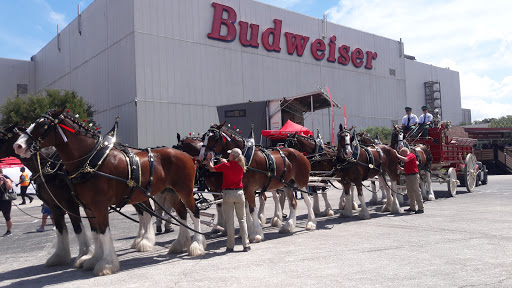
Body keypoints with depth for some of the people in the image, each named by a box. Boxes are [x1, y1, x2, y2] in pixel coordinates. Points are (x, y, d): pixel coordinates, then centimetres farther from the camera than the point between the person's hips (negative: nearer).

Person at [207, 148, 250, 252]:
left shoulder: (225, 165, -9)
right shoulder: (241, 166, 1)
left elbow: (211, 169, 4)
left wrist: (209, 159, 20)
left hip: (228, 194, -3)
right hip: (239, 193, 3)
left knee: (229, 221, 4)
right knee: (242, 219, 11)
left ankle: (230, 246, 8)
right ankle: (246, 245, 8)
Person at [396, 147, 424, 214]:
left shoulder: (411, 155, -6)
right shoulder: (406, 158, 19)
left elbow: (405, 159, -26)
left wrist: (397, 155, -15)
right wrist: (399, 168, 7)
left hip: (413, 176, -10)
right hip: (408, 176, 10)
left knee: (416, 192, -7)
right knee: (410, 193, 13)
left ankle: (421, 208, -4)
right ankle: (412, 208, 22)